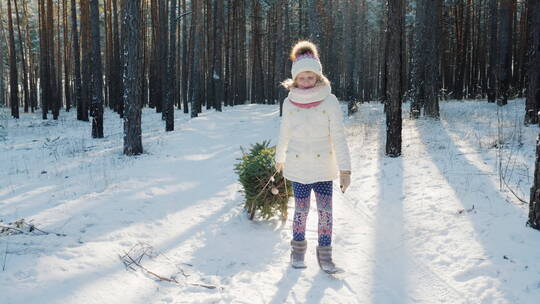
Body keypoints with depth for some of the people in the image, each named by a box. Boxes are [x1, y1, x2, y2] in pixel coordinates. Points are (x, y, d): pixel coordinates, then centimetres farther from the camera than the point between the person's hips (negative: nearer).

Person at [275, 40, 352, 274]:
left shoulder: (329, 101, -8)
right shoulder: (289, 103, -2)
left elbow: (338, 136, -9)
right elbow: (284, 134, 11)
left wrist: (345, 168, -13)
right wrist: (280, 159, 22)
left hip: (324, 167, 0)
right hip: (298, 167, 1)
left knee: (325, 211, 3)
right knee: (301, 210, 6)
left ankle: (325, 256, 17)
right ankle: (298, 249, 27)